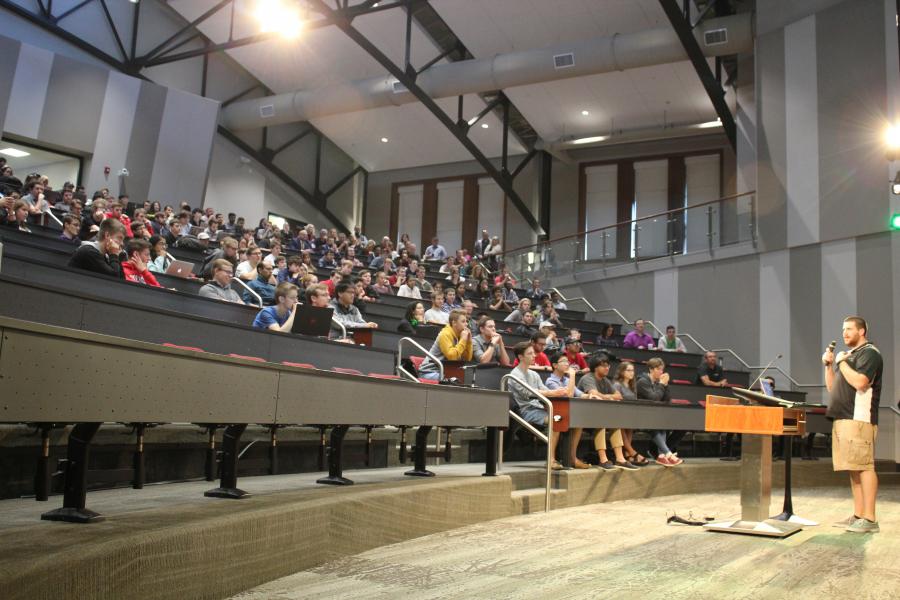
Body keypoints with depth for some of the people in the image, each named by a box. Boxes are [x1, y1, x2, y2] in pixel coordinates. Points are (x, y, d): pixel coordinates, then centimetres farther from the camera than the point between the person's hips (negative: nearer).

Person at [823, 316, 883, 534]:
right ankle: (858, 515, 14)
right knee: (854, 469, 10)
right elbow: (832, 388, 24)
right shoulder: (848, 354, 23)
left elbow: (860, 382, -20)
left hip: (859, 419, -9)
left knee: (864, 467, -11)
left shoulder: (869, 353, -4)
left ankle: (869, 519, -11)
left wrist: (841, 362, -8)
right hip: (842, 418, 9)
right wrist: (829, 365, 11)